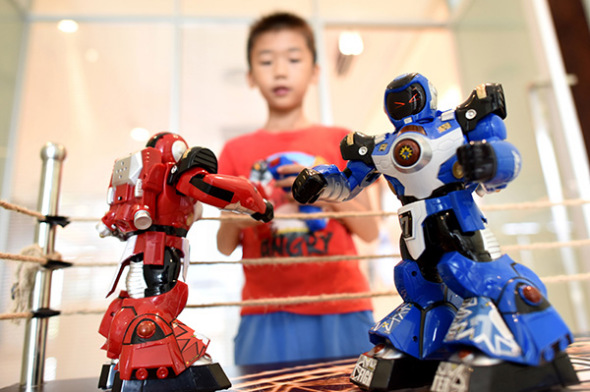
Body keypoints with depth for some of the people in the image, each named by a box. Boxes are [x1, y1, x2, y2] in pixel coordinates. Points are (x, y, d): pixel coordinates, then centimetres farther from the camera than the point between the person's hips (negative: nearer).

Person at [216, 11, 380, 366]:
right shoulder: (237, 151, 7)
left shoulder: (340, 141, 7)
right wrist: (235, 216, -15)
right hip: (267, 316, 0)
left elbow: (370, 231, 4)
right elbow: (225, 246, 7)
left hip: (342, 311, 1)